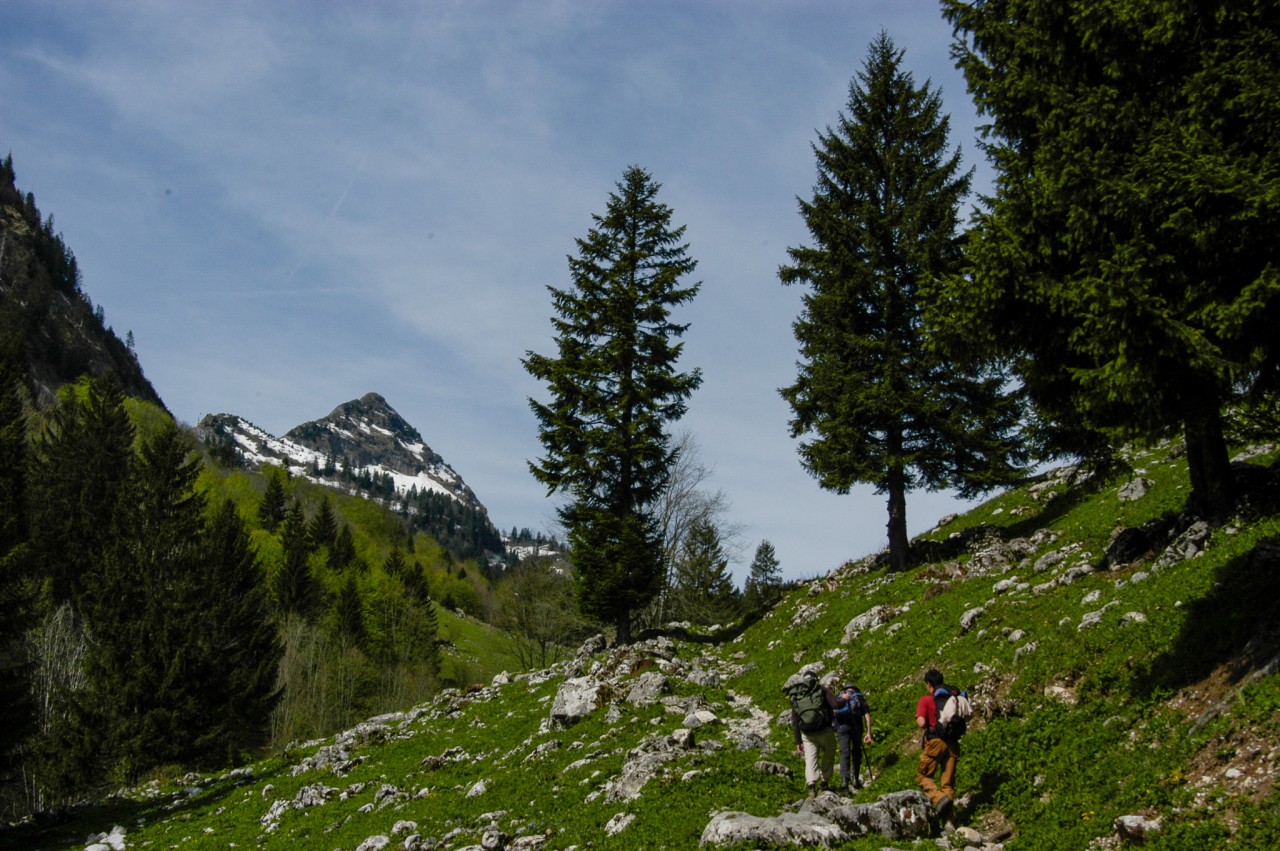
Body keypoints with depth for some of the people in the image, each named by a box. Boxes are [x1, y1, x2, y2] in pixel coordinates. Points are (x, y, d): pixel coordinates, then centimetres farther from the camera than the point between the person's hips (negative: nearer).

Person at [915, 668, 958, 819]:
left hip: (935, 742, -5)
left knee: (923, 776, 8)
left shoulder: (926, 700, -5)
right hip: (952, 743, 5)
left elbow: (921, 723, -15)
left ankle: (939, 798, -17)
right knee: (948, 781, 12)